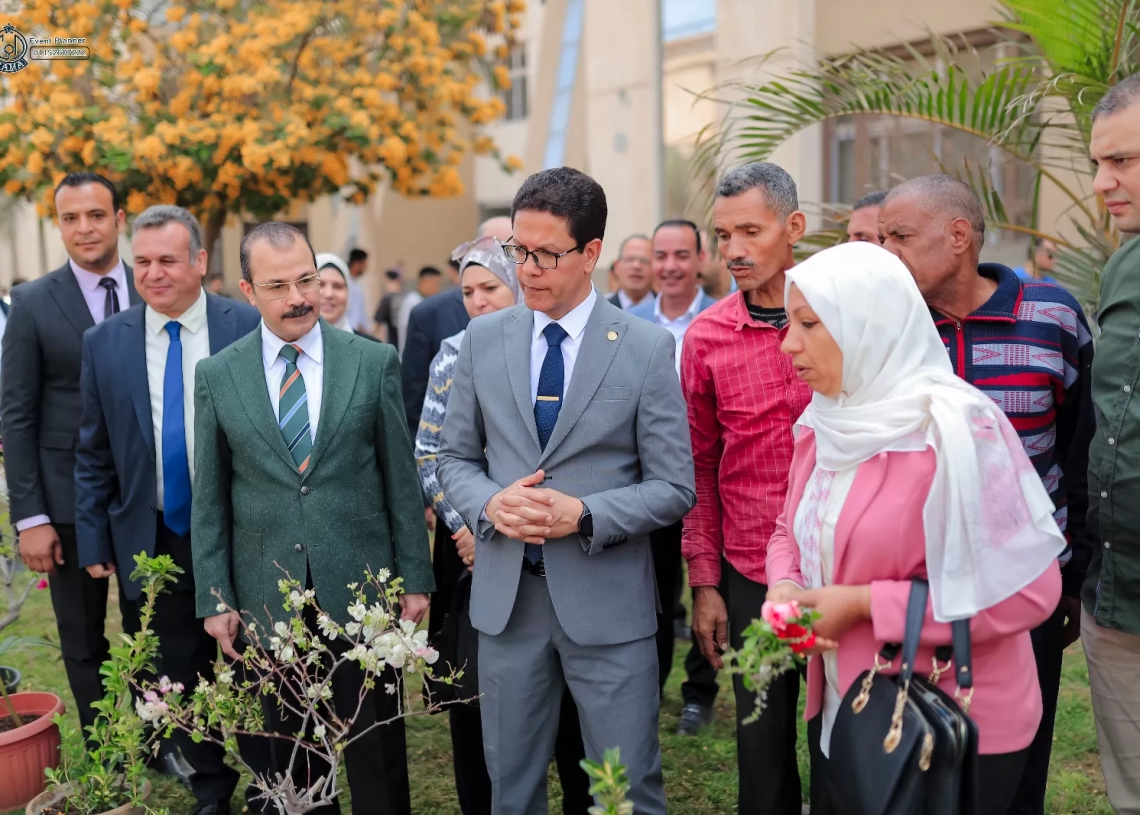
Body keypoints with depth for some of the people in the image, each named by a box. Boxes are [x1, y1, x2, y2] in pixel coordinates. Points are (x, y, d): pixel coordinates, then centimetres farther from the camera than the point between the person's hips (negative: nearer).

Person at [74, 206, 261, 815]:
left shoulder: (249, 328, -8)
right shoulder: (104, 343, 0)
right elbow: (93, 453, 5)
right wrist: (93, 538, 2)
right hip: (153, 541, 2)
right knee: (180, 677, 13)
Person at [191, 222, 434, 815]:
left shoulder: (375, 362, -1)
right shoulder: (216, 376, 1)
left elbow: (401, 478, 2)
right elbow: (209, 498, 4)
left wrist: (415, 577, 1)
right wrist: (215, 599, 2)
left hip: (361, 587, -1)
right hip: (266, 594, 1)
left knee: (376, 745, 7)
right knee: (290, 749, 13)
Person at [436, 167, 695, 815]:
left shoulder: (648, 347, -6)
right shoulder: (483, 340, 4)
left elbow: (675, 488, -5)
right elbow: (456, 458, 11)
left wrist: (584, 516, -19)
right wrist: (490, 502, -11)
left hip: (606, 601, -3)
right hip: (506, 595, 3)